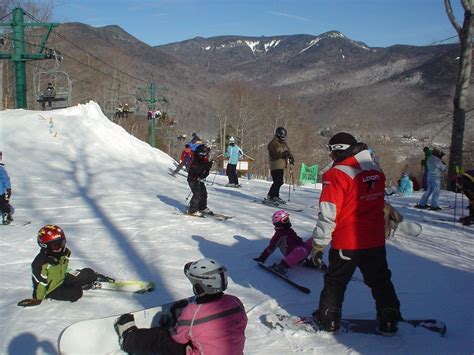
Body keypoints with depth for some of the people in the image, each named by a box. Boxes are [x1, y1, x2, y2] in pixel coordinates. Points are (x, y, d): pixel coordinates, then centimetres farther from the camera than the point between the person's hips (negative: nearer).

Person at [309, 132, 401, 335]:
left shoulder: (337, 175, -18)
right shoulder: (377, 171, 3)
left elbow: (328, 213, -18)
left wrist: (319, 242, -9)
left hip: (346, 242, -5)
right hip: (376, 241, 5)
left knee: (335, 281, 12)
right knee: (380, 280, 18)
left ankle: (328, 319, 21)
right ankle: (389, 321, 22)